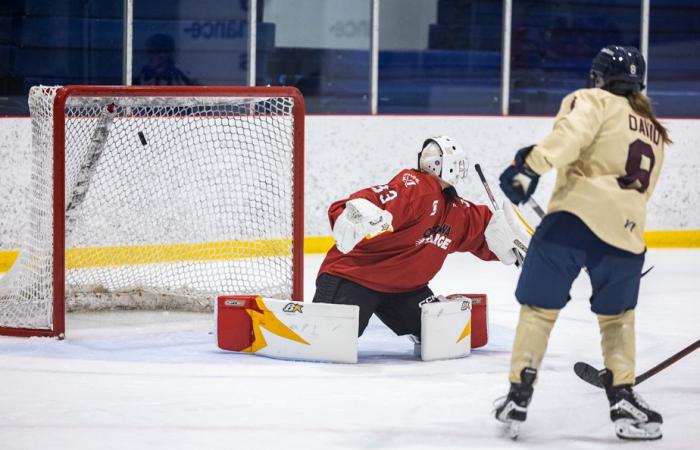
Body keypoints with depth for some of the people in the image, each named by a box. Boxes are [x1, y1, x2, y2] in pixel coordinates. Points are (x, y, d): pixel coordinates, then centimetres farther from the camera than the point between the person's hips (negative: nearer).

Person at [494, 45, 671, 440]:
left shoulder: (595, 101, 9)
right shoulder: (655, 131, 28)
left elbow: (571, 134, -12)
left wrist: (532, 166, -18)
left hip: (577, 215, -4)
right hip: (626, 230, 5)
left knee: (540, 307, 6)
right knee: (617, 316, 22)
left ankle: (519, 395, 1)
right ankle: (624, 398, 8)